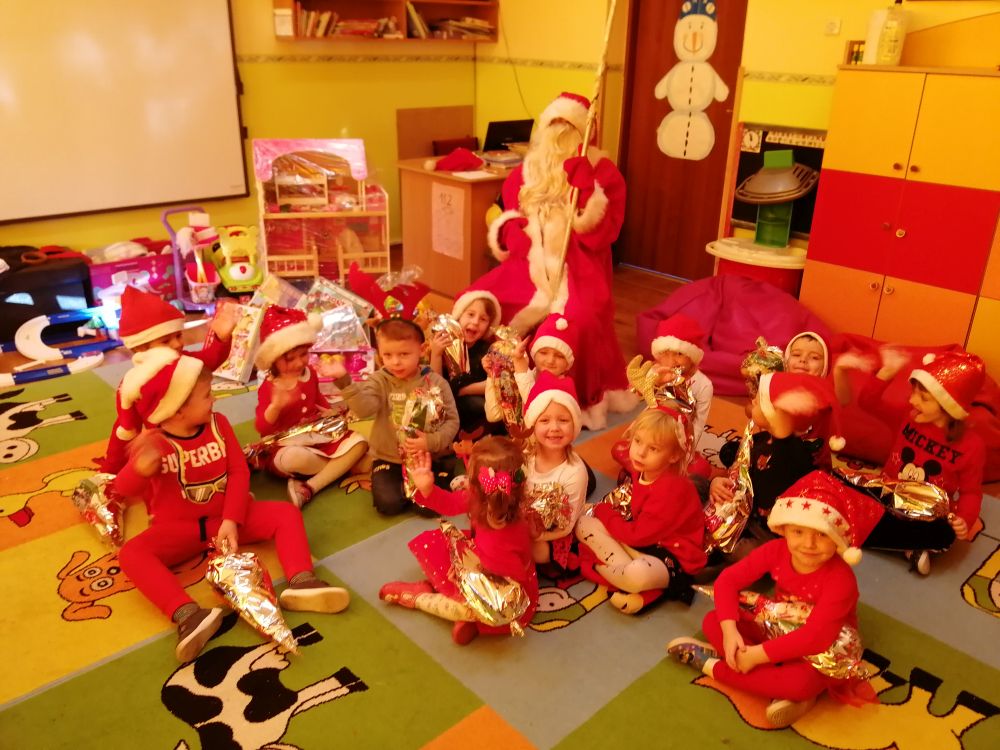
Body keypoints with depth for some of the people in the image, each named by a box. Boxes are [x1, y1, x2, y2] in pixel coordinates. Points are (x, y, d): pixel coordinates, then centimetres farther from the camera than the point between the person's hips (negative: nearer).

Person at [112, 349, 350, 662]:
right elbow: (123, 489, -26)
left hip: (226, 517, 3)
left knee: (286, 513, -17)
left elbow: (239, 471, -8)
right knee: (131, 553, -29)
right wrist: (141, 467, -51)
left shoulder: (218, 424, -6)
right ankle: (187, 614, -46)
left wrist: (232, 520, -19)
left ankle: (301, 582, -35)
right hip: (178, 528, -2)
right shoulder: (152, 442, -15)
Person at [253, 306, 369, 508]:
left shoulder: (309, 372, 3)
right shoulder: (268, 387, -14)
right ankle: (341, 468, -14)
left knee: (358, 443, -15)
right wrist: (275, 406, -42)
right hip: (285, 445, -7)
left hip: (318, 436, 7)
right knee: (294, 458, -43)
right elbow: (262, 428, -23)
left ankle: (309, 488, -23)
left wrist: (329, 412, 6)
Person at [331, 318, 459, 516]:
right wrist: (344, 381, -39)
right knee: (389, 504, -20)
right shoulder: (379, 381, -5)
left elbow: (452, 420, -6)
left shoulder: (436, 382, -6)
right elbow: (364, 408, -24)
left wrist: (431, 442, -23)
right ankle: (402, 485, 13)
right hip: (388, 458, 0)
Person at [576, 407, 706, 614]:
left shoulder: (672, 488, -25)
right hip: (637, 542, 9)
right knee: (584, 523, -2)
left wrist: (603, 511, -8)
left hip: (671, 556, -9)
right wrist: (607, 512, -5)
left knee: (638, 575, -43)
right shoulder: (639, 473, -1)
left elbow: (638, 534, -22)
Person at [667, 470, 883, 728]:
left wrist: (757, 655, -35)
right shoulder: (776, 551, -16)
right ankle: (786, 689, -22)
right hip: (776, 632, 5)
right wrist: (730, 631, -27)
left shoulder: (839, 579, -30)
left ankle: (714, 666, -18)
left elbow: (816, 637, -37)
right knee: (712, 621, -11)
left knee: (803, 682, -39)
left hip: (821, 654, -5)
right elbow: (728, 579, -13)